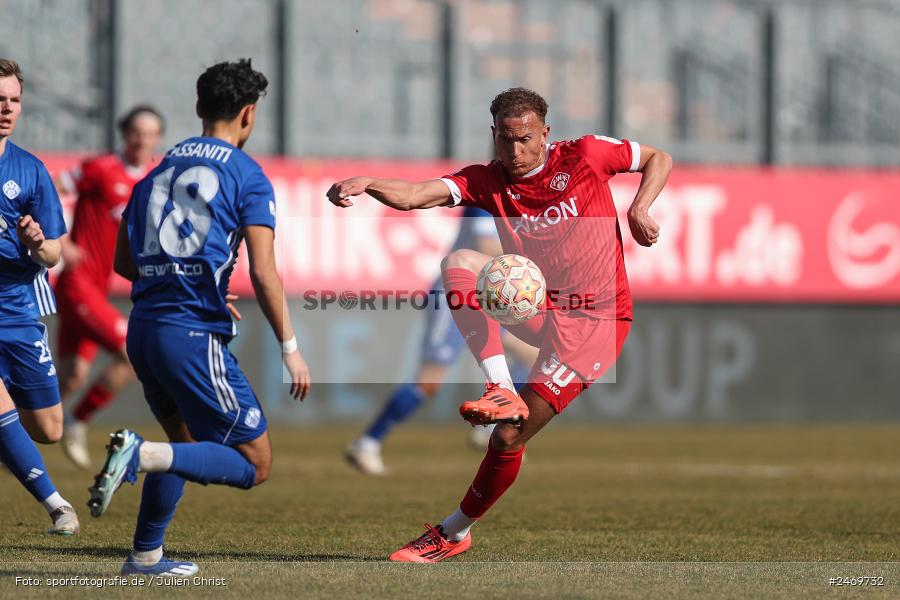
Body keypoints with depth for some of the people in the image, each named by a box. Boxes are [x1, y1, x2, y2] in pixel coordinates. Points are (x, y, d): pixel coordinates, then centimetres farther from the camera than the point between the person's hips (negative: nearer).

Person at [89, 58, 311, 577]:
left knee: (186, 441, 28)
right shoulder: (247, 176, -4)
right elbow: (263, 273, -12)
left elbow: (124, 262, 19)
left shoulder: (160, 169, 15)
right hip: (194, 335, -7)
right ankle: (141, 454, -21)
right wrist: (290, 347, -5)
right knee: (254, 464, -2)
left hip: (143, 331, 7)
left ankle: (146, 555, 25)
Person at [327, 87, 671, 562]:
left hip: (596, 320, -4)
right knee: (459, 263, -22)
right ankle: (501, 390, -29)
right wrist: (367, 184, -39)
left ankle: (456, 531, 9)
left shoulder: (583, 156, -8)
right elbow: (416, 196, -19)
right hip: (537, 311, 4)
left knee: (509, 436, -13)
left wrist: (639, 210, -11)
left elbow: (659, 158, 7)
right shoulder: (485, 182, -3)